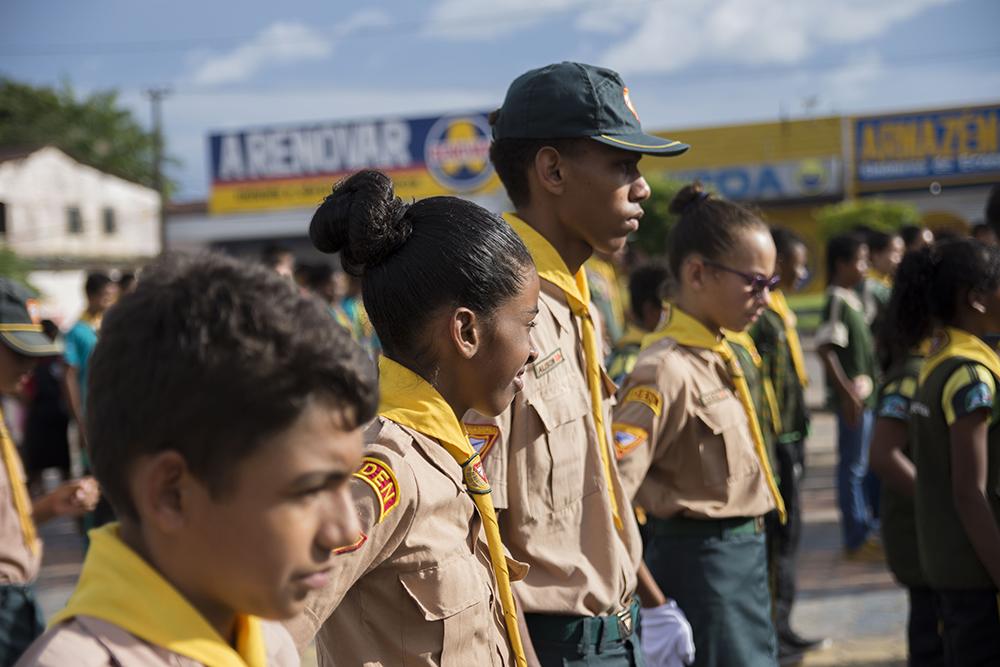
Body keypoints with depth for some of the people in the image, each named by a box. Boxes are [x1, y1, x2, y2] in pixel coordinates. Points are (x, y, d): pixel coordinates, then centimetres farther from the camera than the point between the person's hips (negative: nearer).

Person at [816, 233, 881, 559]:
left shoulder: (854, 298, 12)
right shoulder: (837, 301, -17)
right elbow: (825, 349, -24)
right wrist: (848, 393, -22)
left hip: (865, 394, 9)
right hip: (851, 397, -9)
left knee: (862, 464, 17)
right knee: (853, 465, -1)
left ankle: (865, 529, 28)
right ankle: (856, 540, 6)